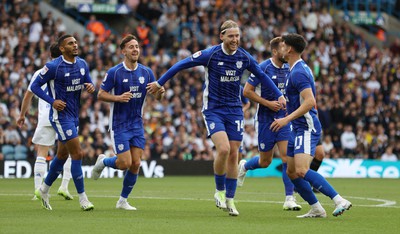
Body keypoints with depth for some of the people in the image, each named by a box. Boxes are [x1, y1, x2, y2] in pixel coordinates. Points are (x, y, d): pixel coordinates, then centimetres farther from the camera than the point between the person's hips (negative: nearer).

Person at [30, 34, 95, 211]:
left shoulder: (82, 64, 5)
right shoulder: (53, 66, -15)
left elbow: (88, 83, 14)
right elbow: (34, 86, -8)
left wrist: (91, 87, -11)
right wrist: (52, 101, -20)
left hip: (74, 116, 8)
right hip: (61, 115, -8)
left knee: (62, 155, 17)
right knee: (77, 154, -11)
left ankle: (44, 190, 35)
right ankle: (82, 199, -5)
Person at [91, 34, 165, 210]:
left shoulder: (146, 72, 3)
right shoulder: (114, 72, -10)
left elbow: (155, 95, 9)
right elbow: (100, 95, -6)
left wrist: (160, 92, -15)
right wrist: (118, 98, -23)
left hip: (137, 124, 4)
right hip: (119, 125, -4)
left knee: (135, 164, -1)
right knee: (125, 163, -11)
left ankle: (123, 201, 14)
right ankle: (103, 161, 22)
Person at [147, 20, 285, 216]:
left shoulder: (244, 57, -2)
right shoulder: (210, 54, -13)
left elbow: (262, 75, 14)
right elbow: (182, 64, -5)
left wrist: (278, 95, 11)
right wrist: (160, 82, -2)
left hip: (234, 110, 4)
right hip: (213, 109, -4)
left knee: (233, 154, 1)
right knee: (223, 149, -21)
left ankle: (229, 199, 13)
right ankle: (219, 191, 1)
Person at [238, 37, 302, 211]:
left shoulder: (288, 69, 5)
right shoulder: (263, 68, -12)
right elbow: (247, 91, -12)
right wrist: (268, 103, -17)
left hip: (283, 118, 4)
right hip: (265, 118, -4)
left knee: (287, 157, -10)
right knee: (265, 162, 7)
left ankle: (289, 199, -9)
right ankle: (243, 166, 40)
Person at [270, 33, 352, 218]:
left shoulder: (298, 72, -16)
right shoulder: (300, 68, 16)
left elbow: (310, 102, -27)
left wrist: (287, 119, -28)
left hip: (306, 128, -11)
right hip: (299, 128, 11)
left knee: (302, 171, -23)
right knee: (292, 172, 10)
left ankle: (339, 200, -25)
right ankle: (316, 209, 14)